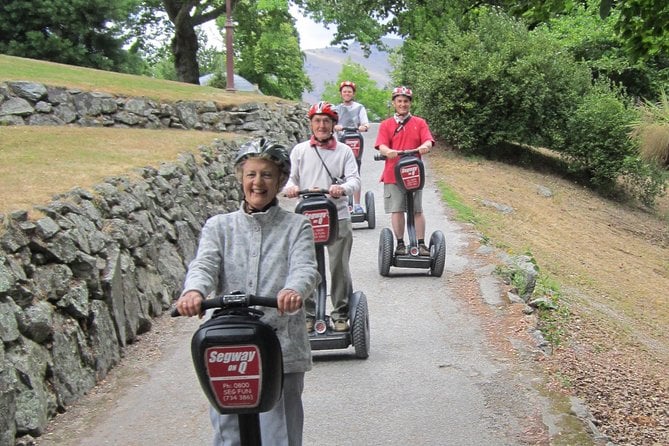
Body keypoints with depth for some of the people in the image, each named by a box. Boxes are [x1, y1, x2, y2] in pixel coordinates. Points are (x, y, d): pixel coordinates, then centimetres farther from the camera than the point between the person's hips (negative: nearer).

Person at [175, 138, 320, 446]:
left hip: (282, 351, -1)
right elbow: (204, 264, -6)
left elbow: (305, 267, -9)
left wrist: (294, 290, -34)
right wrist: (194, 291, -30)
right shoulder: (219, 226, 11)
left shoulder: (296, 226, 8)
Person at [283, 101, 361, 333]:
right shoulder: (299, 150, 10)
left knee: (339, 268, 1)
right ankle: (308, 314, 14)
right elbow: (290, 176, 4)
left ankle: (341, 314, 15)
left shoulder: (344, 151, 7)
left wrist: (342, 188, -26)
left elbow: (354, 179, -3)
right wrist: (290, 187, -21)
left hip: (338, 217, -1)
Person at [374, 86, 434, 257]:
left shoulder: (419, 123, 10)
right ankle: (400, 244, 9)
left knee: (417, 210, 2)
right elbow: (381, 146, -5)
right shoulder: (386, 125, 8)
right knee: (397, 210, 0)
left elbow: (428, 141, -4)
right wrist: (388, 151, -29)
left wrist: (424, 147, -28)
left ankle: (421, 244, 7)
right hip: (393, 175, 0)